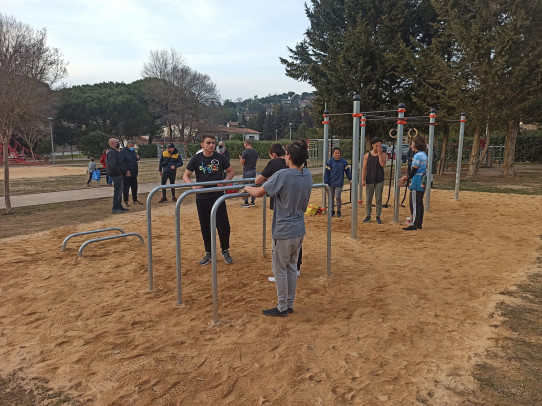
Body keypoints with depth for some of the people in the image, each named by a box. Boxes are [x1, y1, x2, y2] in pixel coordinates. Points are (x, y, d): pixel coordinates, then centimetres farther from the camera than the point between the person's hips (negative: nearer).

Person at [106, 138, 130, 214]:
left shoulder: (115, 151, 19)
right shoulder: (111, 152, -15)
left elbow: (120, 163, 22)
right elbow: (113, 165, -25)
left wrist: (125, 172, 14)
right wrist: (121, 173, -19)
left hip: (118, 174, 11)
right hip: (116, 175, -11)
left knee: (119, 191, 15)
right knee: (117, 191, -8)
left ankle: (119, 207, 24)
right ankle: (115, 209, -5)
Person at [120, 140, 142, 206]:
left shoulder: (133, 151, 14)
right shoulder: (123, 151, -9)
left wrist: (138, 158, 3)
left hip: (134, 173, 7)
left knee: (134, 187, 14)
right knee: (126, 187, 1)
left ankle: (135, 200, 26)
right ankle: (125, 201, 9)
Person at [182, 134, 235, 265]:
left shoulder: (220, 157, -1)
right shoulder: (196, 159, -1)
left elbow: (231, 171, 10)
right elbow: (185, 176, 2)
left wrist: (226, 180, -10)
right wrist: (192, 185, -19)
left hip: (218, 196, -1)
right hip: (202, 198, 1)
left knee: (223, 225, -3)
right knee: (205, 227, 9)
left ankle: (225, 251, 19)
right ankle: (208, 253, 24)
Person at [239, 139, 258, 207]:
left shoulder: (245, 152, -14)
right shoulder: (255, 152, 6)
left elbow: (242, 163, -10)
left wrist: (240, 158, 8)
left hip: (247, 171, -6)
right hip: (254, 170, 6)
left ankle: (246, 203, 3)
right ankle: (253, 202, 15)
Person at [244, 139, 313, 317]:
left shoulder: (282, 175, -20)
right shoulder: (308, 175, 2)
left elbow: (258, 193, -16)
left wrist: (247, 188, 4)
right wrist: (273, 181, 20)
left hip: (284, 231, -7)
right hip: (299, 230, 7)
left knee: (280, 270, 6)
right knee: (291, 268, 18)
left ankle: (282, 308, 17)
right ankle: (290, 305, 28)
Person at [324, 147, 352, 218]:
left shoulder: (343, 161, 1)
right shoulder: (330, 162, -2)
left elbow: (347, 171, 10)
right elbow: (326, 172, -2)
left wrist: (351, 179, 12)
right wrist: (326, 182, -5)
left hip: (339, 183, -1)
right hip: (331, 183, 1)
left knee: (337, 197, -7)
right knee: (331, 197, 8)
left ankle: (338, 211, 12)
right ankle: (332, 211, 22)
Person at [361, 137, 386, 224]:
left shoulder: (382, 154, 4)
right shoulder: (367, 155, 4)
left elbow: (383, 164, -13)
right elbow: (364, 168, 1)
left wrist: (379, 153, -12)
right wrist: (363, 179, -7)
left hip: (379, 180, -1)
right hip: (369, 180, 1)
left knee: (378, 200, 3)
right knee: (368, 200, 6)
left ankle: (378, 217, 12)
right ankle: (368, 216, 18)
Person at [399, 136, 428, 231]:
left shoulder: (417, 156, -14)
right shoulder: (424, 155, 15)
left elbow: (414, 170, -17)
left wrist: (405, 178, -6)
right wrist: (406, 177, 17)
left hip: (416, 184, -9)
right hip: (422, 184, 9)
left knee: (414, 204, -6)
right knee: (419, 203, 13)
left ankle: (414, 225, -4)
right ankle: (419, 224, 18)